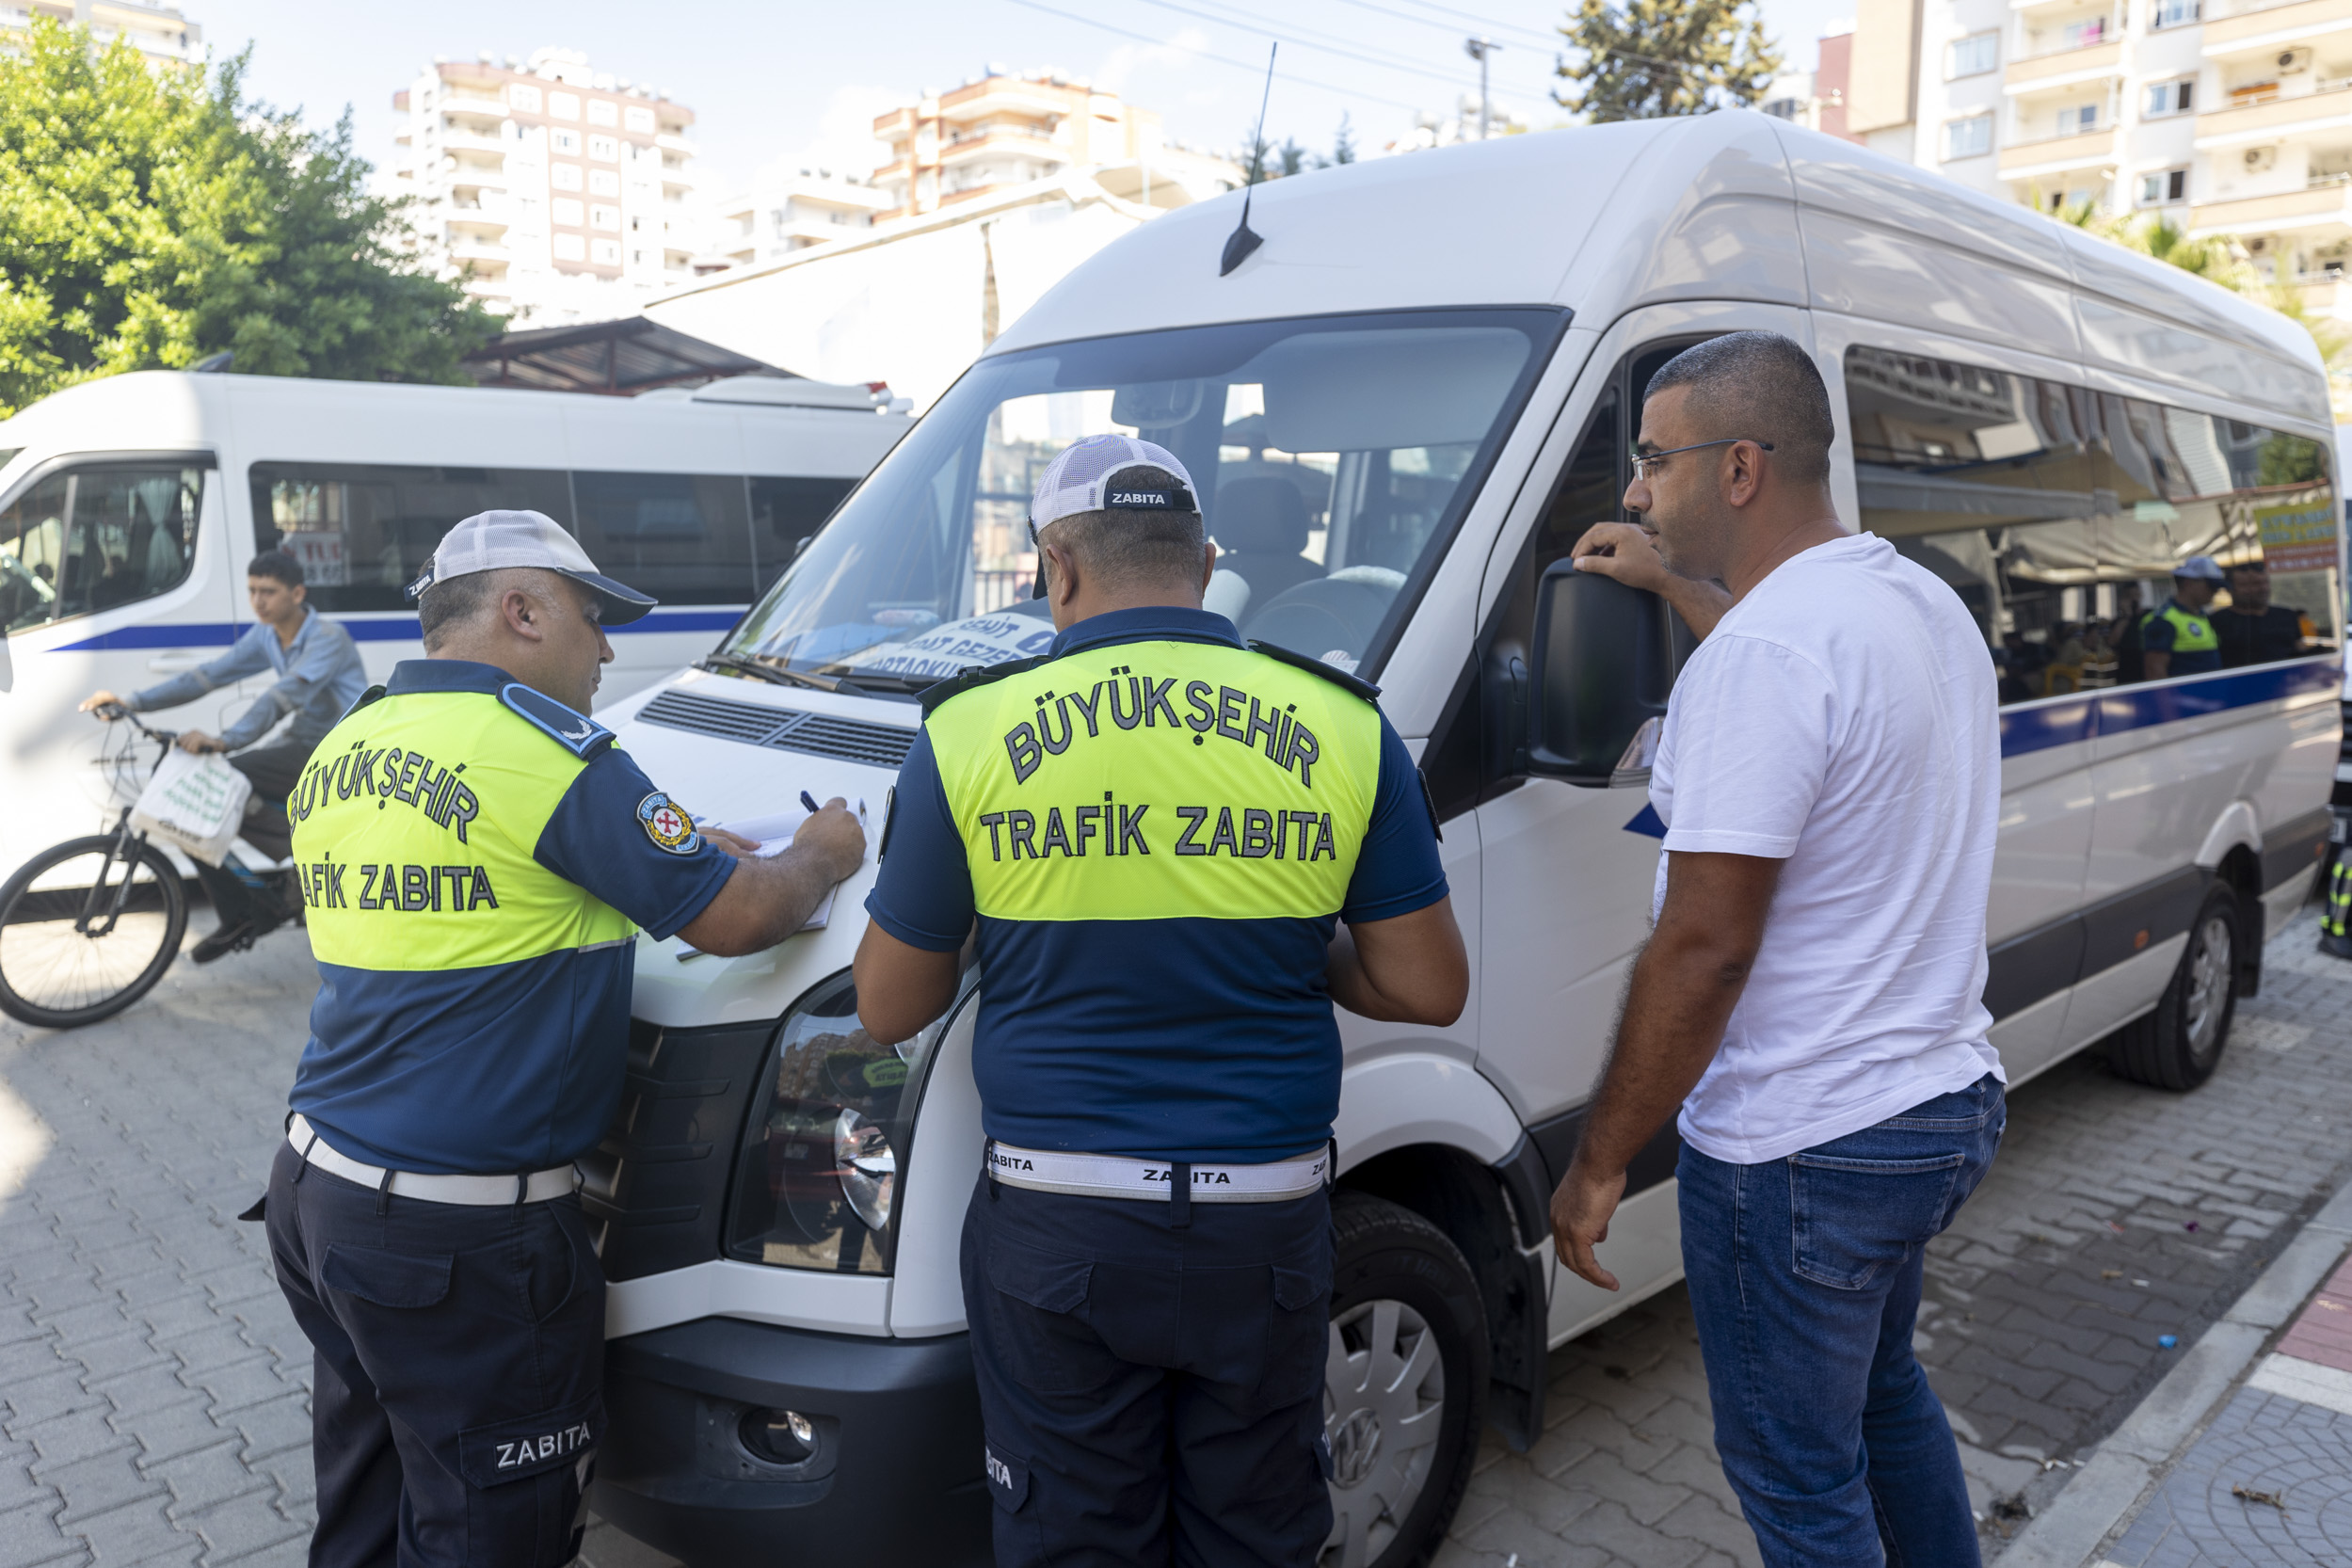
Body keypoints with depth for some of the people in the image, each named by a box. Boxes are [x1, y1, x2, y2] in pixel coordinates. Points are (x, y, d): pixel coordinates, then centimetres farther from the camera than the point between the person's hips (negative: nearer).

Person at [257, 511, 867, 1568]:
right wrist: (820, 856, 5)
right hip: (460, 1240, -9)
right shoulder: (543, 748, -17)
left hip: (314, 1190, 9)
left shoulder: (338, 753, 10)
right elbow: (735, 918, -17)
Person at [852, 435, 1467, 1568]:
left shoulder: (970, 734, -7)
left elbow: (888, 1010, 2)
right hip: (1267, 1237, 2)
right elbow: (1429, 991, 0)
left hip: (1057, 1233, -1)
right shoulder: (1345, 730, -4)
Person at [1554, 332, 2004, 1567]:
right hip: (1946, 1098, 10)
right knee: (1880, 1388, 30)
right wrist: (1672, 583, 33)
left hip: (1804, 1153, -10)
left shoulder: (1760, 656, -25)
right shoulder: (1929, 602, 6)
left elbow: (1703, 952, -25)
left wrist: (1597, 1163, -16)